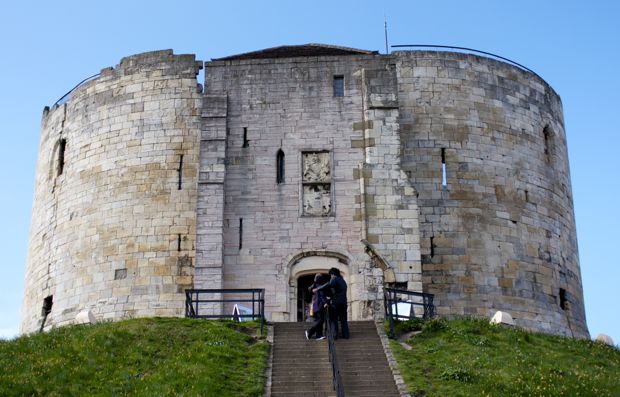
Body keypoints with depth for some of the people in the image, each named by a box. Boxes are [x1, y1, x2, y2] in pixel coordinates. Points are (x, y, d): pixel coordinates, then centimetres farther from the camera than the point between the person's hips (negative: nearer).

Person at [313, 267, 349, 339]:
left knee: (333, 319, -4)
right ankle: (345, 335, 6)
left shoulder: (335, 279, -5)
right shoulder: (343, 281, 21)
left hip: (336, 302, -7)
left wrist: (317, 289, -20)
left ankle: (334, 335, -10)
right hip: (344, 302, 7)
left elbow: (328, 285, -22)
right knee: (343, 319, 9)